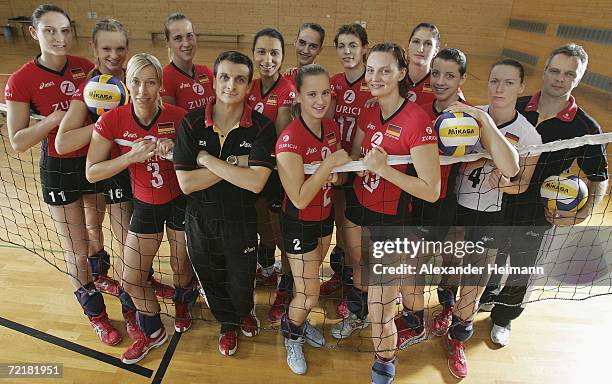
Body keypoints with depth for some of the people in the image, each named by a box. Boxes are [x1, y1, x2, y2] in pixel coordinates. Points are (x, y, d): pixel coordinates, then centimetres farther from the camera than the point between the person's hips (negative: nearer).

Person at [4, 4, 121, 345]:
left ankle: (98, 277, 55)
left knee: (95, 230, 25)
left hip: (95, 160, 4)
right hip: (59, 170, -4)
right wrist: (57, 118, -25)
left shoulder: (86, 67, -4)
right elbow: (18, 142, -13)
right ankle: (96, 313, 28)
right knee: (76, 251, 5)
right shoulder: (21, 81, -14)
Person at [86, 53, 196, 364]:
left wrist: (176, 152, -27)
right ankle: (153, 331, 36)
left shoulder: (177, 116, -17)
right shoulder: (113, 120, -15)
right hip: (145, 205, 2)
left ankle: (182, 303, 53)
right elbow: (91, 173, -14)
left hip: (180, 201, -1)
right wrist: (132, 156, -26)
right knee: (131, 279, 6)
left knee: (181, 267, 14)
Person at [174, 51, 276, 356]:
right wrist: (234, 164, -22)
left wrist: (207, 159, -22)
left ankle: (245, 311, 56)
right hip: (200, 219, 2)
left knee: (241, 281, 19)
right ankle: (228, 323, 54)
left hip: (241, 220, -1)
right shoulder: (192, 123, -11)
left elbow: (255, 182, -28)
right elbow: (185, 183, -16)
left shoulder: (261, 127, -15)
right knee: (211, 280, 22)